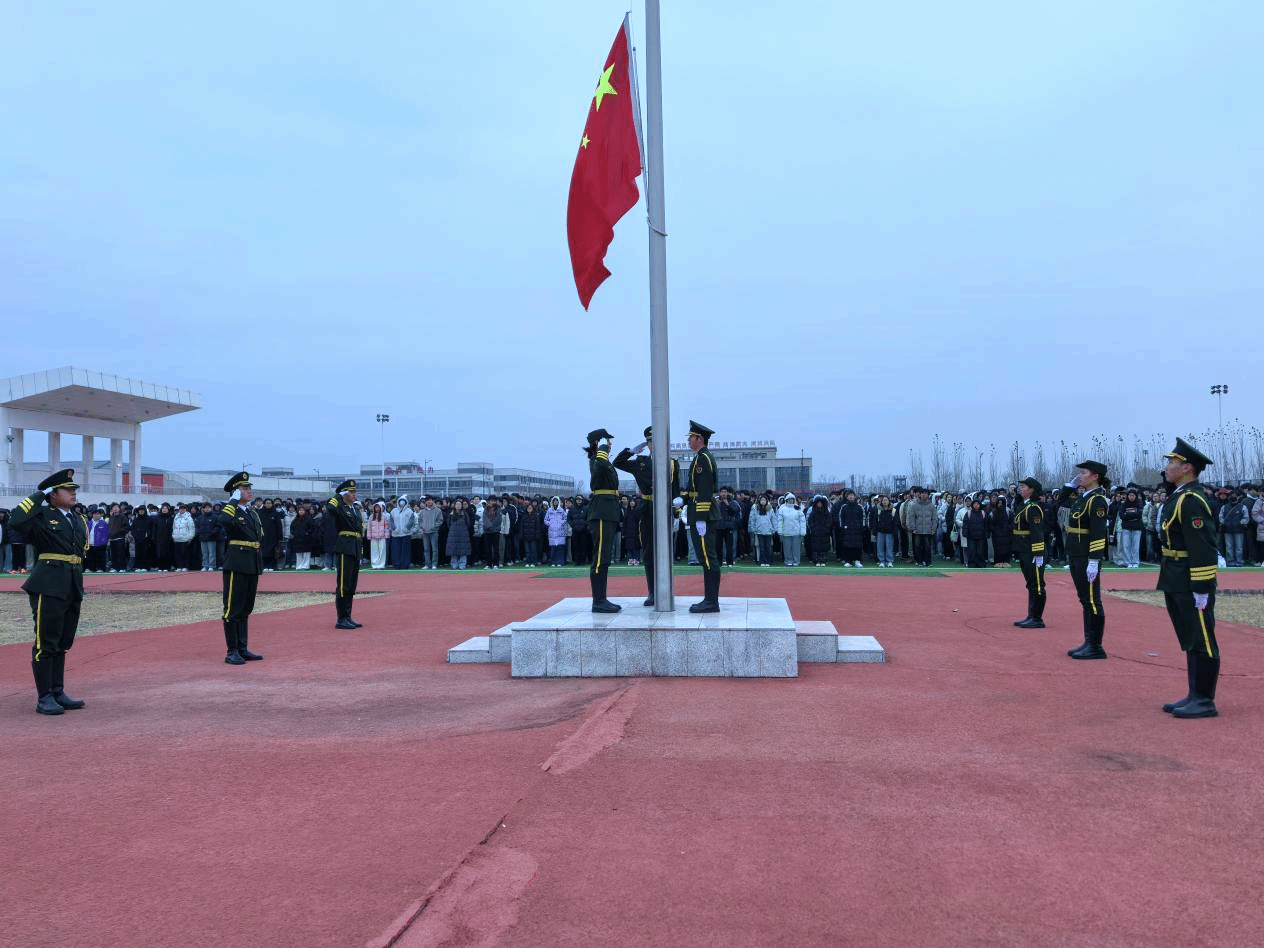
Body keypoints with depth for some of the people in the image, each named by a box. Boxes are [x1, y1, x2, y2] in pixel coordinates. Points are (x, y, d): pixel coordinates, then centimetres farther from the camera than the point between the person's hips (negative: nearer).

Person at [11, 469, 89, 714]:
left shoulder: (79, 520, 15)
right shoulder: (42, 517, -5)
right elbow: (16, 521, -26)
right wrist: (39, 495, -14)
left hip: (73, 588, 7)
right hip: (49, 587, -7)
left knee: (62, 644, 14)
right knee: (45, 643, -1)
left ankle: (58, 693, 22)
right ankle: (44, 698, 6)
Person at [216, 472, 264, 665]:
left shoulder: (253, 512, 16)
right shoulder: (230, 509, -7)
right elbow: (224, 521, -32)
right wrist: (234, 500, -22)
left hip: (252, 566, 8)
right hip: (236, 564, -8)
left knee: (246, 609, 13)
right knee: (233, 609, -2)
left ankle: (242, 649, 20)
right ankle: (232, 652, 4)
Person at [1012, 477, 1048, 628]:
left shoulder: (1034, 508, -15)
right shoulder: (1023, 506, 15)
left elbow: (1037, 533, -20)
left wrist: (1038, 555, -23)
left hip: (1033, 553, -10)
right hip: (1024, 553, 10)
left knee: (1036, 585, -3)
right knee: (1031, 585, 14)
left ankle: (1037, 619, 2)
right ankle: (1032, 617, 21)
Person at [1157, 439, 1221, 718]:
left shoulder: (1191, 500, -19)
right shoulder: (1179, 496, 11)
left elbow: (1203, 548, -23)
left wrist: (1201, 589, -22)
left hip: (1192, 585, -10)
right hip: (1177, 584, 10)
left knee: (1202, 642, 0)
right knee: (1191, 642, 16)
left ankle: (1205, 701, 9)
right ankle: (1195, 696, 24)